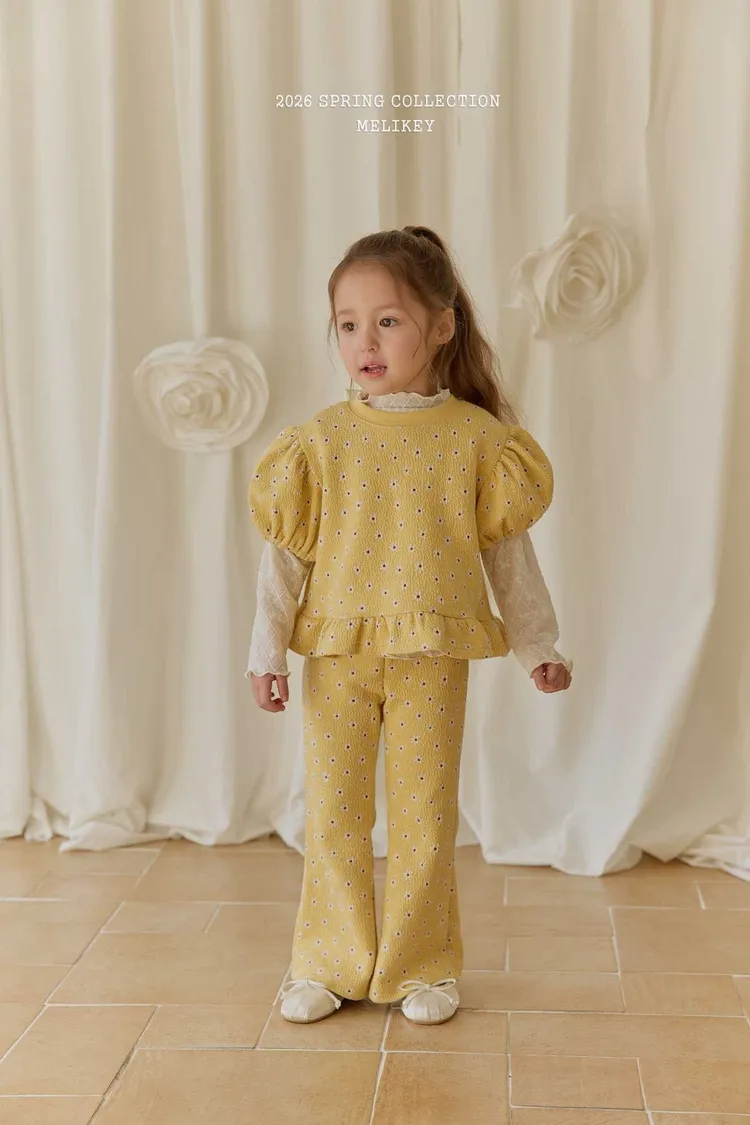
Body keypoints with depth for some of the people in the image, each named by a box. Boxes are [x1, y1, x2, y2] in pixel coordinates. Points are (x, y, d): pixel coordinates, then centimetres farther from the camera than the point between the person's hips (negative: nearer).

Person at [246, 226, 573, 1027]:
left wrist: (536, 645, 9)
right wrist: (266, 650, -1)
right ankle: (329, 966, 24)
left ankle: (421, 968, 24)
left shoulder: (477, 435, -2)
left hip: (433, 656, -1)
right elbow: (285, 550, 2)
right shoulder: (320, 439, 0)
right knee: (332, 814, 8)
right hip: (336, 653, 1)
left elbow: (506, 547, 5)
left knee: (425, 815, 8)